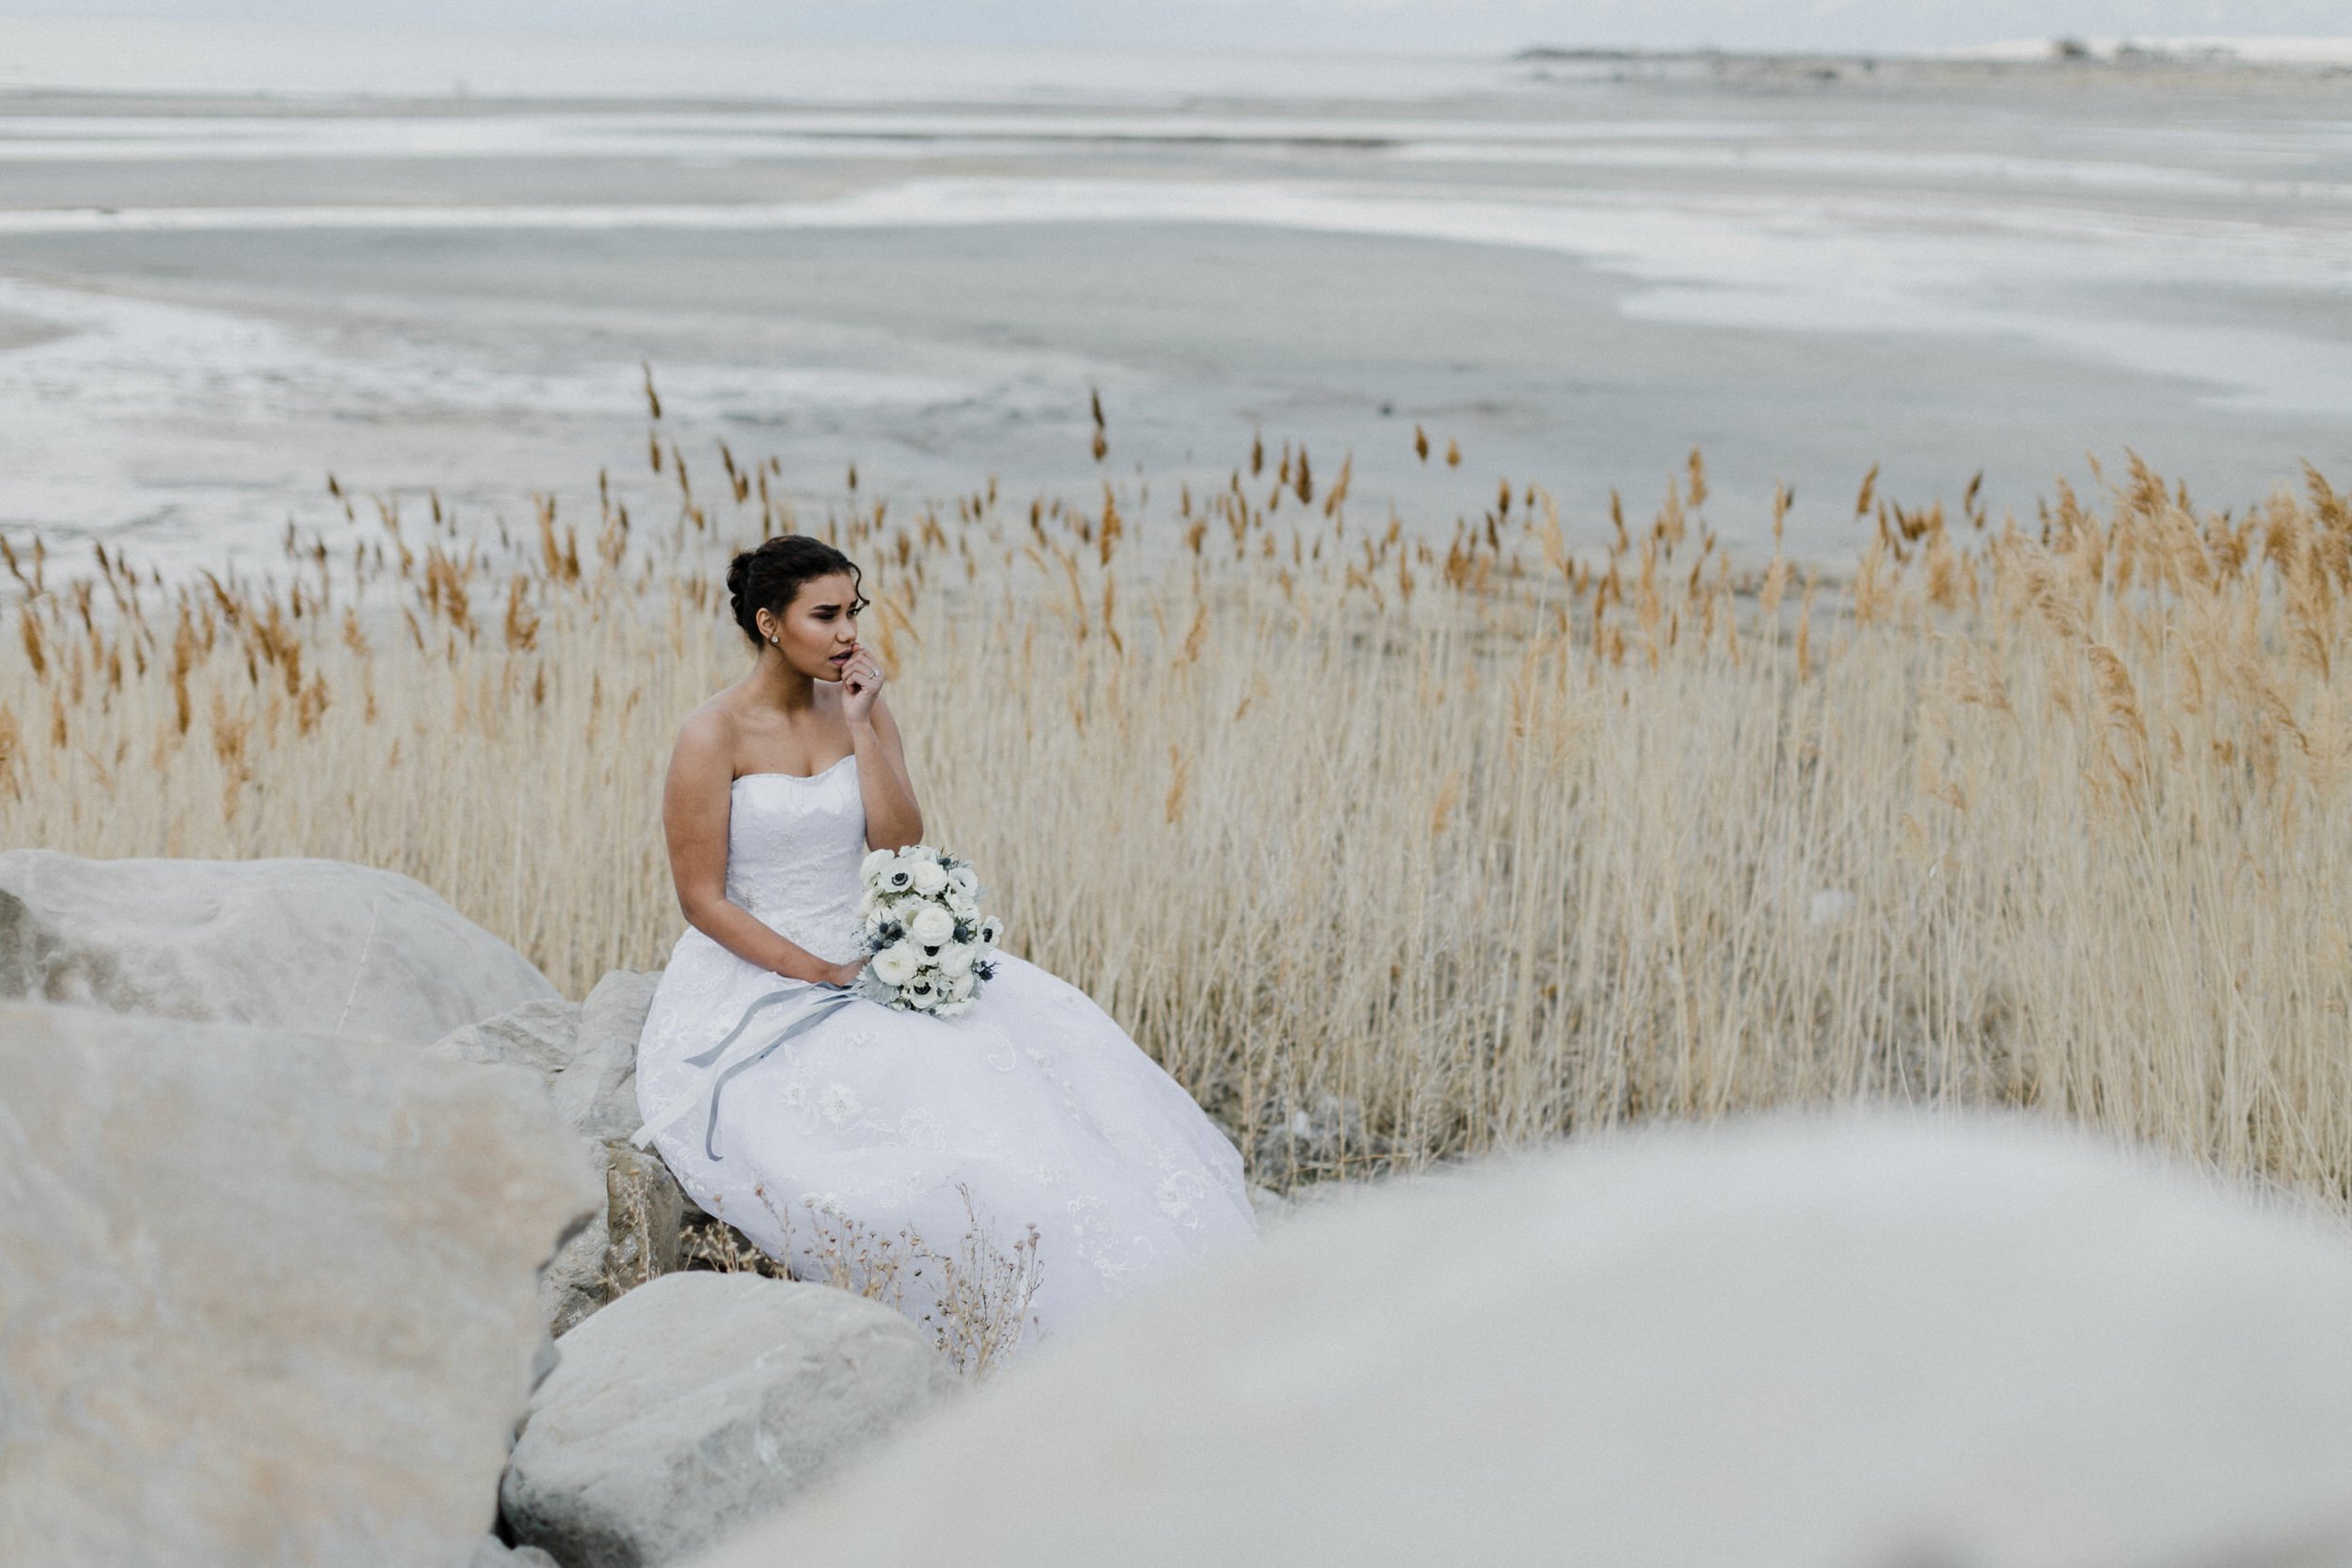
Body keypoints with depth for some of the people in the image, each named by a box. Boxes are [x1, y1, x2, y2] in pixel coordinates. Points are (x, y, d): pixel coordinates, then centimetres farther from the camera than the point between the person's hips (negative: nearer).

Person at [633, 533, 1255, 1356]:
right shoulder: (713, 736, -10)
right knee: (917, 1081, -31)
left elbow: (901, 849, -4)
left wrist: (859, 727, -10)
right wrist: (822, 973, -17)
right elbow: (703, 900, -11)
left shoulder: (864, 709, 6)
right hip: (761, 983, -5)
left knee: (1043, 1034, -17)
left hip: (870, 960, 5)